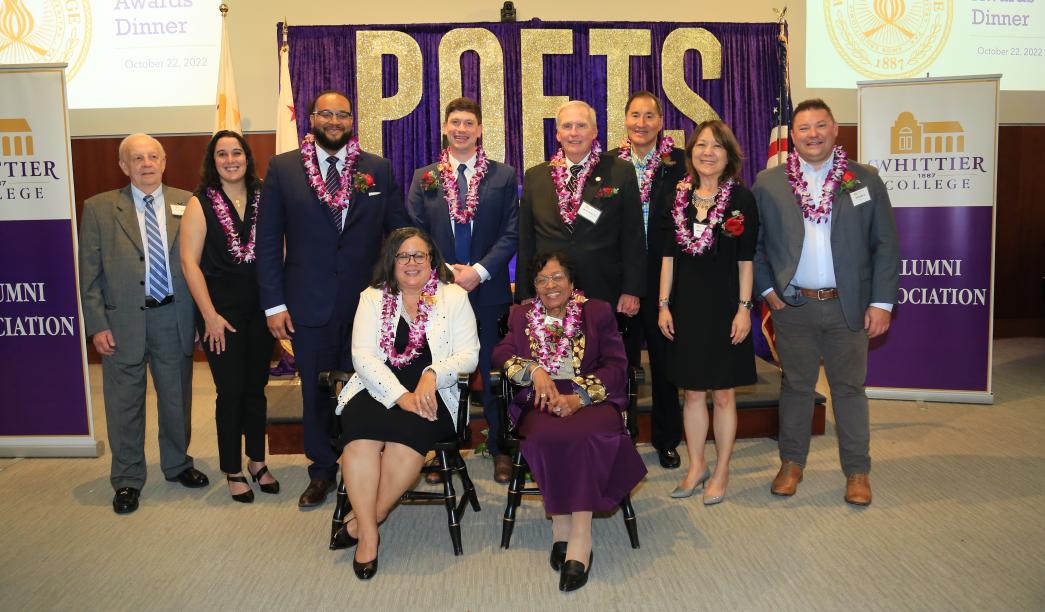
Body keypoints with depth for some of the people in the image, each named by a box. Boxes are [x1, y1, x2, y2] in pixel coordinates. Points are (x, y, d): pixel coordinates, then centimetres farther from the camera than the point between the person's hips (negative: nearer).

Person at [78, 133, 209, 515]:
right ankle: (127, 480, 26)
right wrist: (97, 325, -6)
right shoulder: (99, 208, 0)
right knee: (124, 404, 9)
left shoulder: (186, 204, 3)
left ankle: (177, 465, 36)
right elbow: (90, 274, 0)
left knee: (177, 397, 15)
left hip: (175, 318, 1)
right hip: (123, 321, -1)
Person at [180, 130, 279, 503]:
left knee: (256, 388, 11)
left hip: (260, 308, 3)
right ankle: (233, 472, 18)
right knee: (231, 391, 2)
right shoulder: (200, 204, -3)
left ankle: (257, 461, 27)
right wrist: (210, 315, -11)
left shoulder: (263, 199, 4)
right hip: (220, 310, -2)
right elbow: (189, 262, -6)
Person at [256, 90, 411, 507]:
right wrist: (273, 303, -4)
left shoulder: (379, 169, 4)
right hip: (310, 304, 0)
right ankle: (323, 470, 29)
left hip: (368, 301, 0)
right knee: (317, 392, 12)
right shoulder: (282, 168, 2)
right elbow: (268, 240, 1)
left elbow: (400, 233, 7)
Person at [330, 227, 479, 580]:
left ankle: (361, 522, -18)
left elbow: (469, 355, 2)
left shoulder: (454, 297, 9)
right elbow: (362, 355, -1)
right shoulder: (373, 298, 11)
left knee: (409, 431, -33)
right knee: (362, 431, -31)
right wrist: (401, 396, -16)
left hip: (432, 394, -1)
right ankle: (369, 535, -25)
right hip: (379, 390, 1)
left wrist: (433, 374, -20)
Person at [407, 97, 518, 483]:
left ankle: (500, 449, 18)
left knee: (494, 371, 5)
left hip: (489, 291, -1)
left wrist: (479, 271, -12)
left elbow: (511, 233, -1)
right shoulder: (424, 177, 8)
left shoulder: (504, 176, 4)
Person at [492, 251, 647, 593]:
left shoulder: (598, 312, 13)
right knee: (547, 436, -34)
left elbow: (616, 366, 3)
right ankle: (563, 526, -22)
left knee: (583, 434, -35)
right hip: (542, 403, 1)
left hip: (591, 400, -1)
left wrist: (579, 397, -13)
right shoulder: (522, 316, 21)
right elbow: (501, 353, 6)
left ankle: (579, 536, -32)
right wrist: (534, 370, -14)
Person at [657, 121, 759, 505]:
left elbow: (746, 260, -4)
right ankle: (696, 466, 24)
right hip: (686, 304, 3)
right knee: (693, 391, 10)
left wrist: (744, 308, -9)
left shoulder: (741, 199, -3)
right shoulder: (677, 199, 6)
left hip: (724, 304, -3)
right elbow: (669, 256, 7)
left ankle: (721, 471, 20)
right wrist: (664, 305, 3)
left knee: (723, 393, 6)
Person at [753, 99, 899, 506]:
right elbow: (752, 243, 4)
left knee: (849, 388, 9)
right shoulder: (768, 183, 2)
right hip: (792, 305, 0)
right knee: (795, 386, 11)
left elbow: (886, 245, 1)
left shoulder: (865, 180, 2)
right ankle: (792, 463, 25)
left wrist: (882, 302, -5)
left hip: (848, 306, 0)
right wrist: (767, 289, -5)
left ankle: (858, 471, 21)